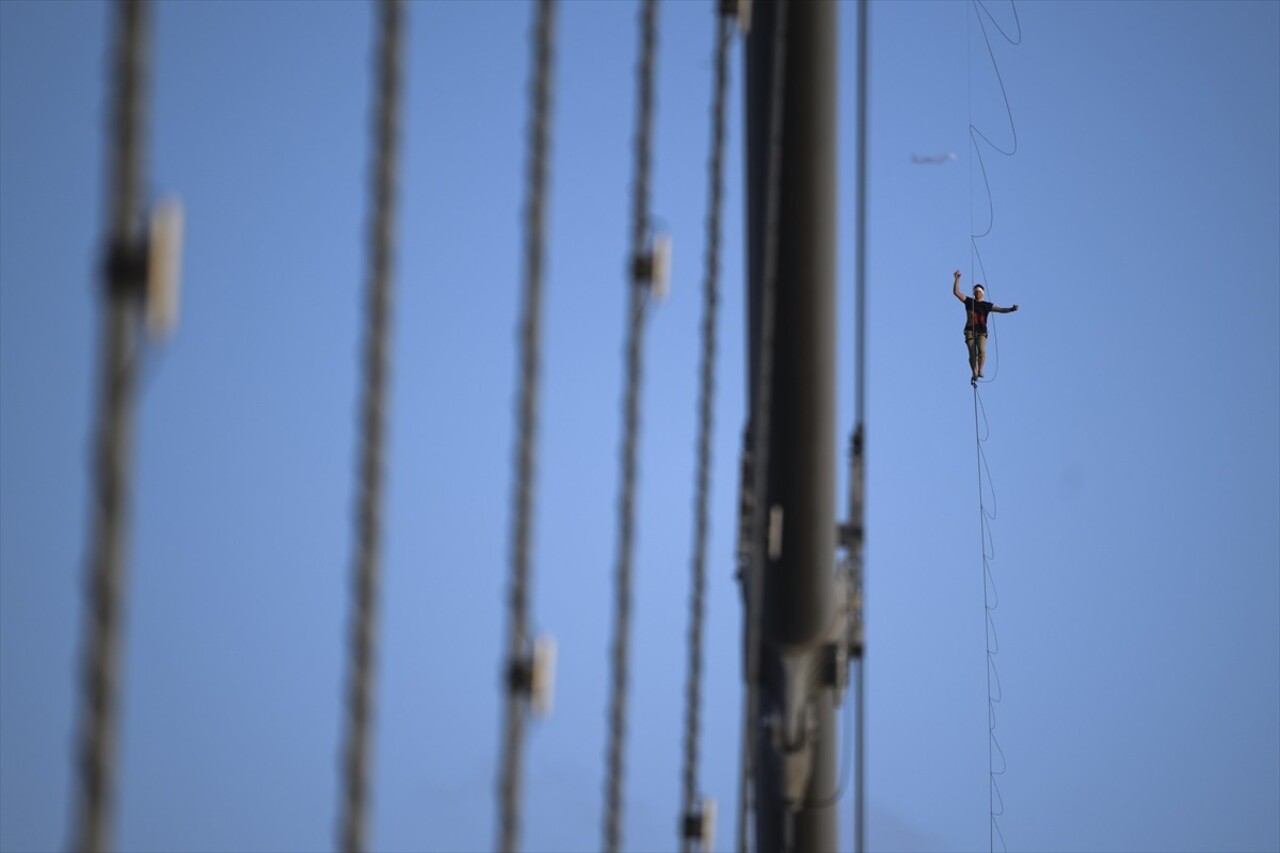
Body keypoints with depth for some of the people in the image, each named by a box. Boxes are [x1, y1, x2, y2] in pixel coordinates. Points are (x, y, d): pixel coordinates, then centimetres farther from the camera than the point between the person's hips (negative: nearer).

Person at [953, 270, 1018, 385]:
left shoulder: (987, 305, 10)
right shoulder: (969, 301, 11)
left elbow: (1000, 310, 5)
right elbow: (956, 292, 7)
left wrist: (1011, 309, -12)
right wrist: (957, 279, -3)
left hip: (981, 331, 0)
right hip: (970, 330, 0)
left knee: (981, 350, -21)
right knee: (972, 353, -6)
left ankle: (980, 371, -15)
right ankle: (974, 374, -2)